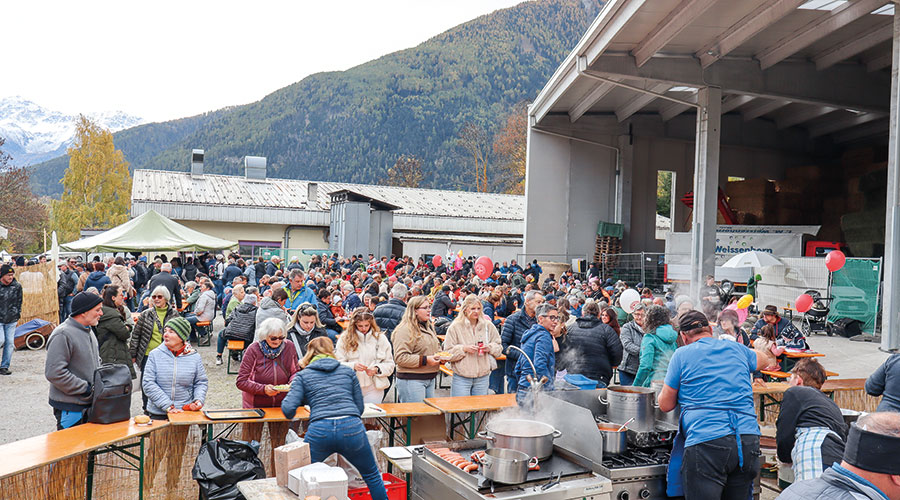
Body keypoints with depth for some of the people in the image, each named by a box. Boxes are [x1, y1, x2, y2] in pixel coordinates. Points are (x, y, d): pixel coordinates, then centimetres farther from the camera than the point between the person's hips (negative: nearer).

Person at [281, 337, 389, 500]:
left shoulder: (303, 376, 14)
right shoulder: (348, 371, 19)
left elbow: (289, 409, 2)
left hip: (320, 431, -1)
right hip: (352, 427, 1)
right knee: (372, 476, 20)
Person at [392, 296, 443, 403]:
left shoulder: (429, 327, 16)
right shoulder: (405, 330, -13)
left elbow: (436, 347, 31)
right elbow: (400, 357, -20)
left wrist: (440, 357, 7)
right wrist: (425, 360, -21)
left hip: (430, 379, 9)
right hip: (411, 381, -9)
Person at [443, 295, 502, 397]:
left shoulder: (488, 325, 5)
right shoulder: (455, 327, -4)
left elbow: (499, 347, 13)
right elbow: (448, 353, -4)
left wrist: (490, 348, -8)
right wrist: (464, 349, -17)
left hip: (483, 377, 3)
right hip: (461, 378, -3)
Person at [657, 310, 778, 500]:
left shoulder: (682, 355, 3)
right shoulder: (736, 349, 16)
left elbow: (666, 405, 9)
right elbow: (765, 359, 40)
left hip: (706, 441, -5)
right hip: (749, 440, 5)